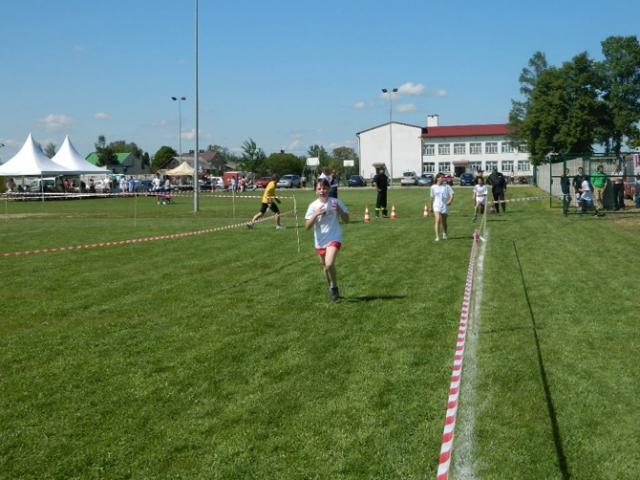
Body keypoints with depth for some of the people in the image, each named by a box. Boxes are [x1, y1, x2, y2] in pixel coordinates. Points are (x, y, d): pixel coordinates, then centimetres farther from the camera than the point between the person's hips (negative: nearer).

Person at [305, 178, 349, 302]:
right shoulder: (313, 206, -4)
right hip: (320, 241, 3)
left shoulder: (336, 202, -6)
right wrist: (316, 215, -21)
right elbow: (307, 226, -6)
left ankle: (334, 287, 2)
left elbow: (346, 220, 0)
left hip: (334, 238, -3)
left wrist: (339, 211, -19)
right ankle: (331, 288, 38)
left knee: (329, 264, -23)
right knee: (325, 266, 16)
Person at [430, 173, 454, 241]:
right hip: (437, 206, -1)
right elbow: (432, 198, 14)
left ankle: (444, 234, 39)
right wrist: (431, 207, 19)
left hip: (445, 206, 1)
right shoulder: (433, 187, 4)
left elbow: (451, 194, -3)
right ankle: (437, 237, -18)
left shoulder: (447, 186, 0)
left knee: (444, 222, 12)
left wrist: (450, 201, -22)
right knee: (438, 220, -18)